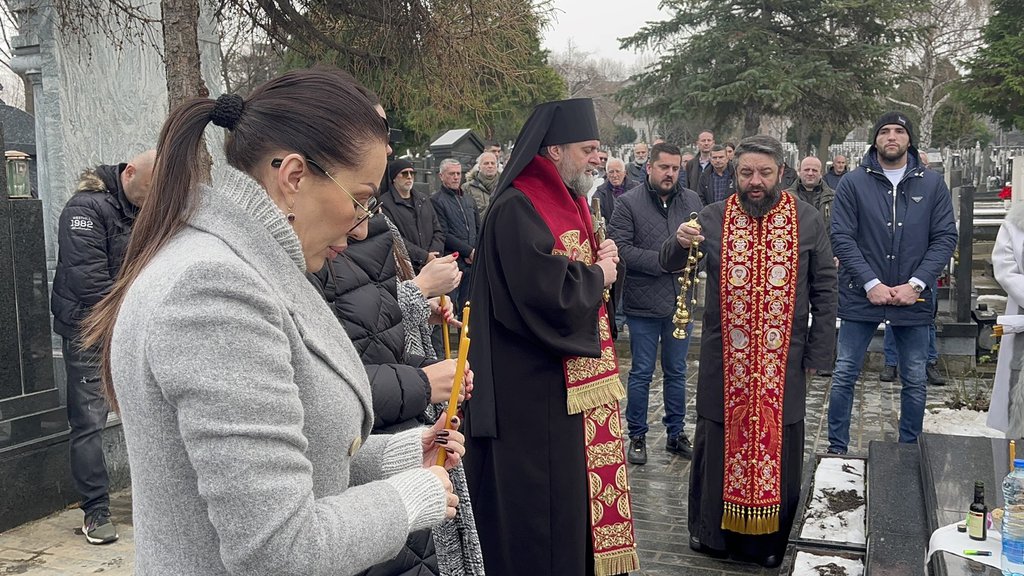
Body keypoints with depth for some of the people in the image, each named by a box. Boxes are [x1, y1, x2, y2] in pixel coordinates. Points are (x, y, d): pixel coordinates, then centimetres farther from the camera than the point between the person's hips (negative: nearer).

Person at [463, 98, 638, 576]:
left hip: (574, 380, 10)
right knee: (541, 503, 1)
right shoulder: (517, 210, -17)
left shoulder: (566, 202, 14)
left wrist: (602, 258, -1)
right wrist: (598, 275, -11)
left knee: (578, 490, 17)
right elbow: (547, 293, -28)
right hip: (535, 392, -10)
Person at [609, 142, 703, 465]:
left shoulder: (692, 201, 5)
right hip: (643, 304, -4)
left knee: (676, 372, 16)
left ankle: (676, 433, 29)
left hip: (681, 302, 4)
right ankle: (637, 436, 20)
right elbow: (621, 248, -15)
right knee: (642, 374, 6)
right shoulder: (629, 203, -7)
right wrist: (664, 261, -16)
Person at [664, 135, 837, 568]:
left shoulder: (807, 220, 2)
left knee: (777, 446, 7)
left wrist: (817, 354, -1)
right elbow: (670, 265, -1)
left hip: (783, 363, 0)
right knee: (720, 439, 8)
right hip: (724, 361, 0)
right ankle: (711, 532, 27)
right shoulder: (712, 218, 2)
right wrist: (680, 243, -24)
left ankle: (769, 542, 24)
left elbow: (824, 290, 4)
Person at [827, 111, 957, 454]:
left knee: (915, 381, 11)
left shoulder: (932, 184, 3)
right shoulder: (853, 183, -1)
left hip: (914, 299, 2)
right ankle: (837, 448, 18)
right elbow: (842, 237, -7)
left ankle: (910, 449, 28)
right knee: (844, 376, 4)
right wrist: (871, 284, -15)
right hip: (861, 296, -1)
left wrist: (916, 284, -11)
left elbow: (946, 237, 0)